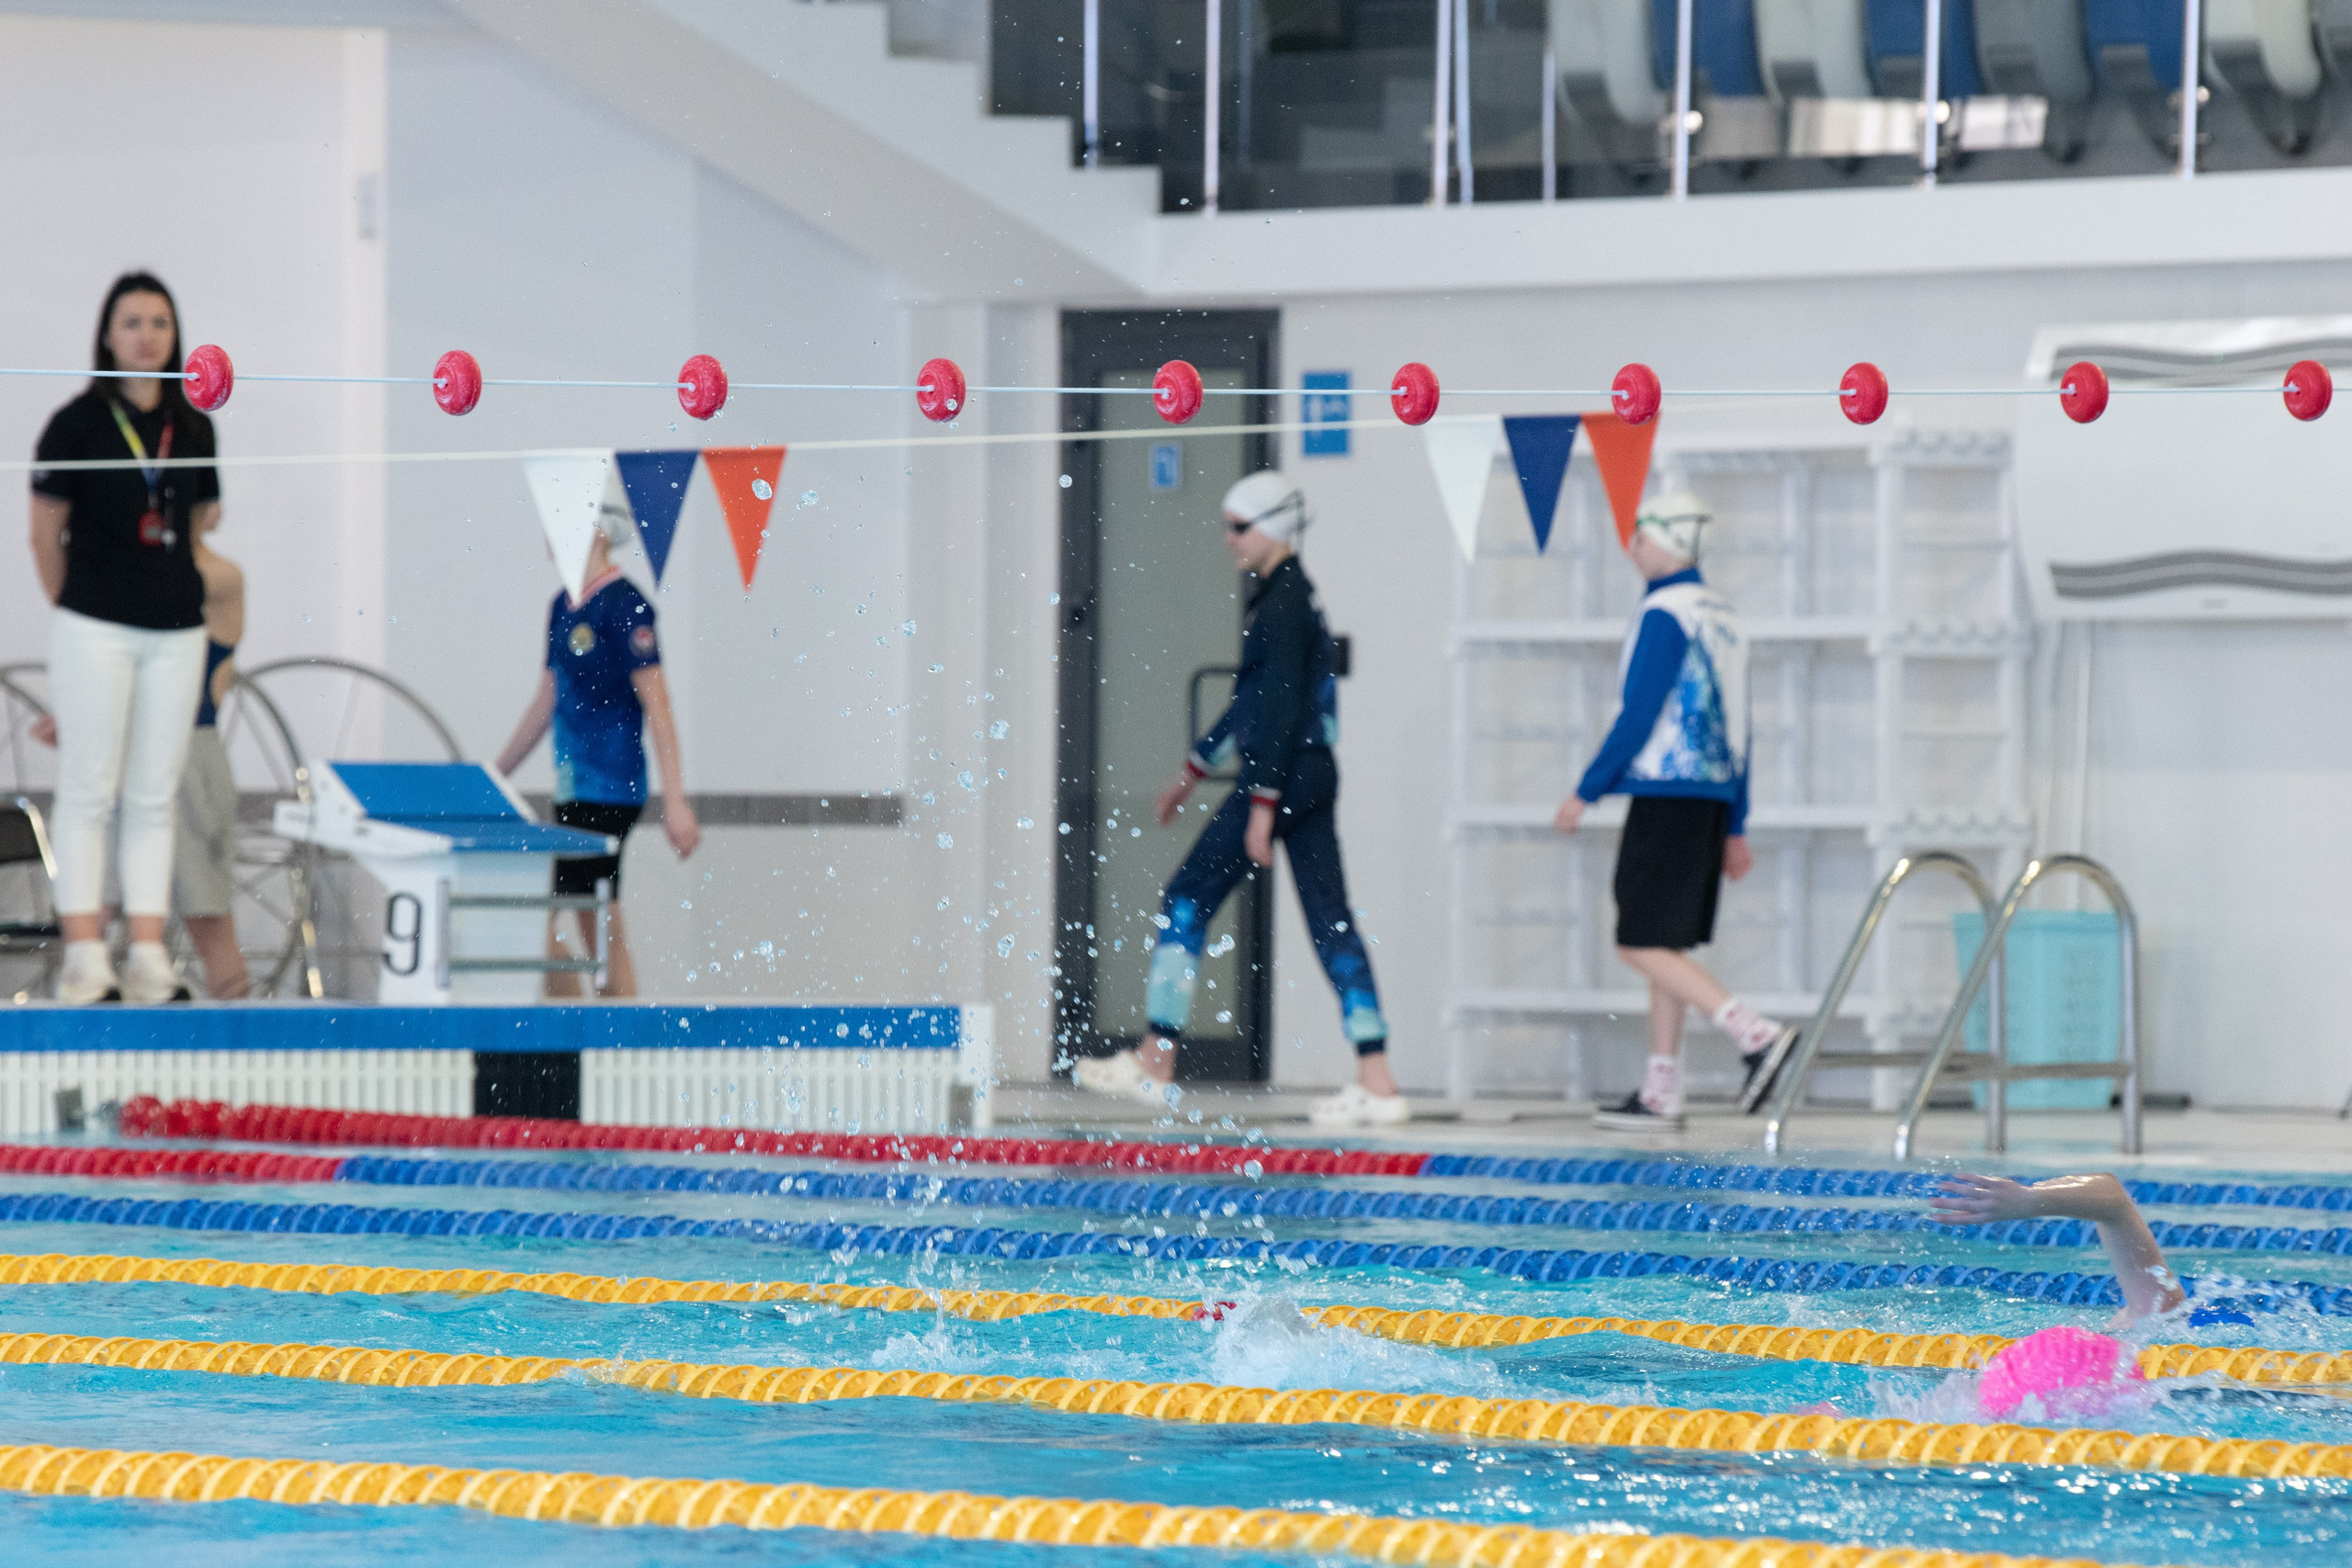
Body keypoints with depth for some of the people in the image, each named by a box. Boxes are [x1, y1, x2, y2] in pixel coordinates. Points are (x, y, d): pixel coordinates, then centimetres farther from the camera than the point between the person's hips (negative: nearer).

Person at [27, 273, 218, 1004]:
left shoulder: (192, 427, 9)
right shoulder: (78, 423, -4)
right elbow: (45, 535, 1)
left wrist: (178, 587, 13)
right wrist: (74, 605, 6)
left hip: (177, 628, 4)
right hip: (96, 628, -4)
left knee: (154, 798, 5)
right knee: (89, 792, -3)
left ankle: (148, 956, 6)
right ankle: (84, 956, -3)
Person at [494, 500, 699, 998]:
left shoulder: (624, 604, -13)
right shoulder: (564, 606, 13)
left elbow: (656, 705, -16)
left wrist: (674, 803, -20)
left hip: (608, 788, -9)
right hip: (575, 790, 9)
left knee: (539, 920, -11)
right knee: (601, 934, 8)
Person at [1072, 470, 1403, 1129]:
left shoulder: (1283, 602, -13)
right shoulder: (1294, 595, 17)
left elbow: (1278, 709, -18)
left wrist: (1261, 807, -21)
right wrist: (1194, 770, 31)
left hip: (1281, 775, -10)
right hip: (1314, 776, 10)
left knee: (1186, 900, -1)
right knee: (1330, 919, 4)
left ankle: (1154, 1066, 4)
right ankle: (1377, 1081, -2)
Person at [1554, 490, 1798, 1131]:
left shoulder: (1665, 614, -12)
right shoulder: (1720, 614, 15)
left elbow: (1639, 713, -17)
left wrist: (1586, 791, -10)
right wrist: (1734, 828, 20)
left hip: (1667, 793, -9)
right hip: (1713, 791, 9)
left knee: (1643, 944, -8)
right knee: (1667, 945, 11)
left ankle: (1757, 1034, -20)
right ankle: (1661, 1092, 11)